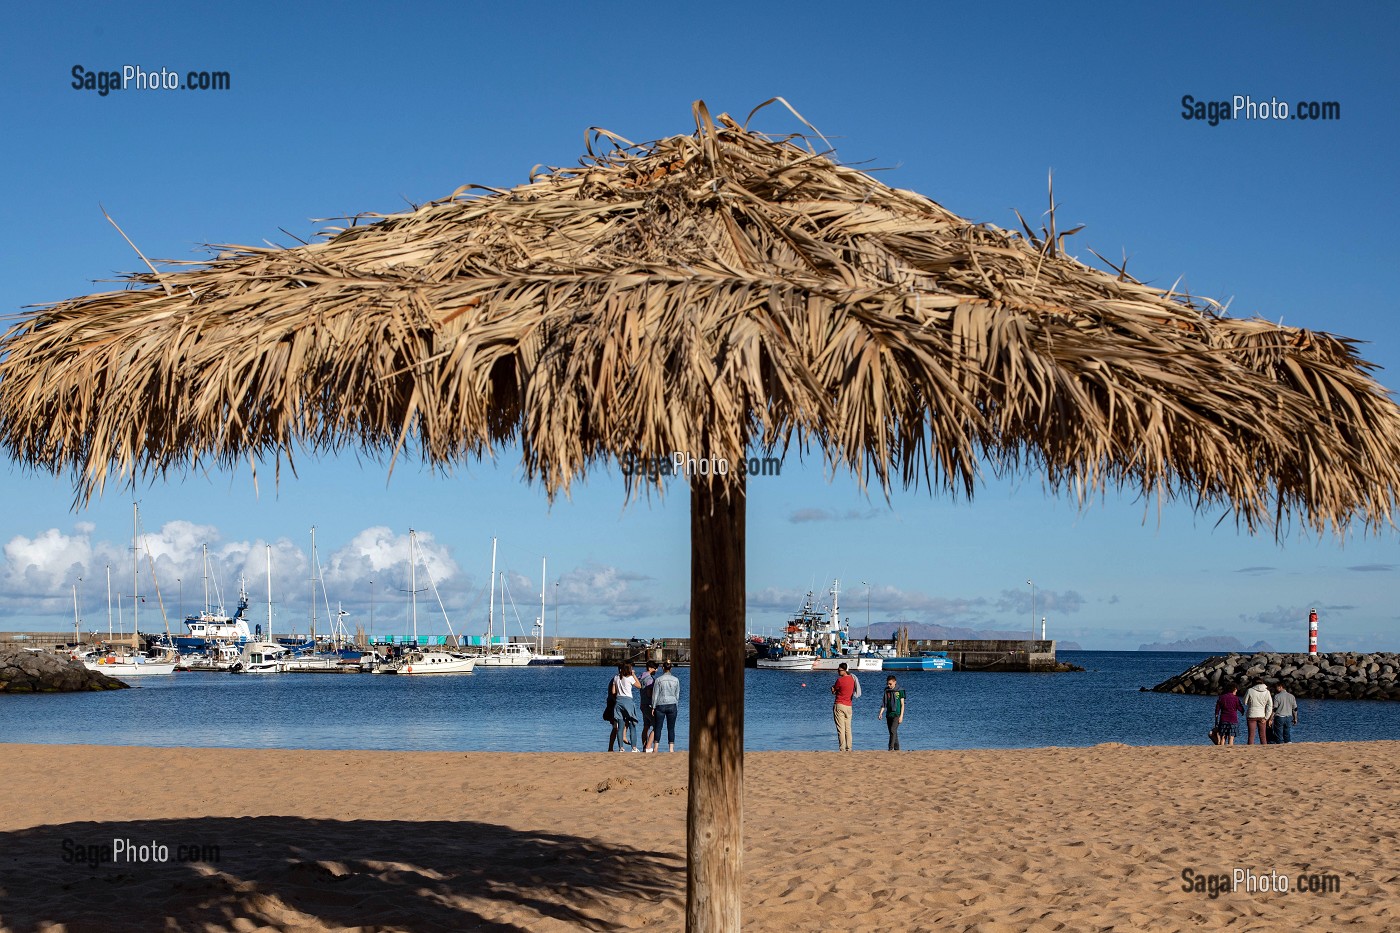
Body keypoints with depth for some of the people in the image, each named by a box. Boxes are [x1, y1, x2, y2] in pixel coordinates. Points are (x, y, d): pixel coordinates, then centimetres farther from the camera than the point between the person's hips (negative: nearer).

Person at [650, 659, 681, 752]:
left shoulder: (658, 680, -6)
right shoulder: (676, 680, 2)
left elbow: (655, 695, -3)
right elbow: (677, 695, 8)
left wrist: (653, 707, 4)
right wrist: (676, 707, 17)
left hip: (660, 706, -2)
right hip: (672, 706, 2)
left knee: (657, 727, 5)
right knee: (671, 728, 4)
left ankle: (655, 748, 5)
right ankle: (671, 748, -1)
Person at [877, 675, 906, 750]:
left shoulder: (900, 691, -4)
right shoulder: (886, 691, 9)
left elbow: (902, 704, -3)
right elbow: (884, 703, 11)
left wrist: (901, 716, -9)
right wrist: (881, 713, -1)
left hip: (896, 714, -5)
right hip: (889, 714, 5)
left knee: (893, 730, -17)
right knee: (892, 732, 8)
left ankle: (891, 748, -20)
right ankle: (896, 748, 15)